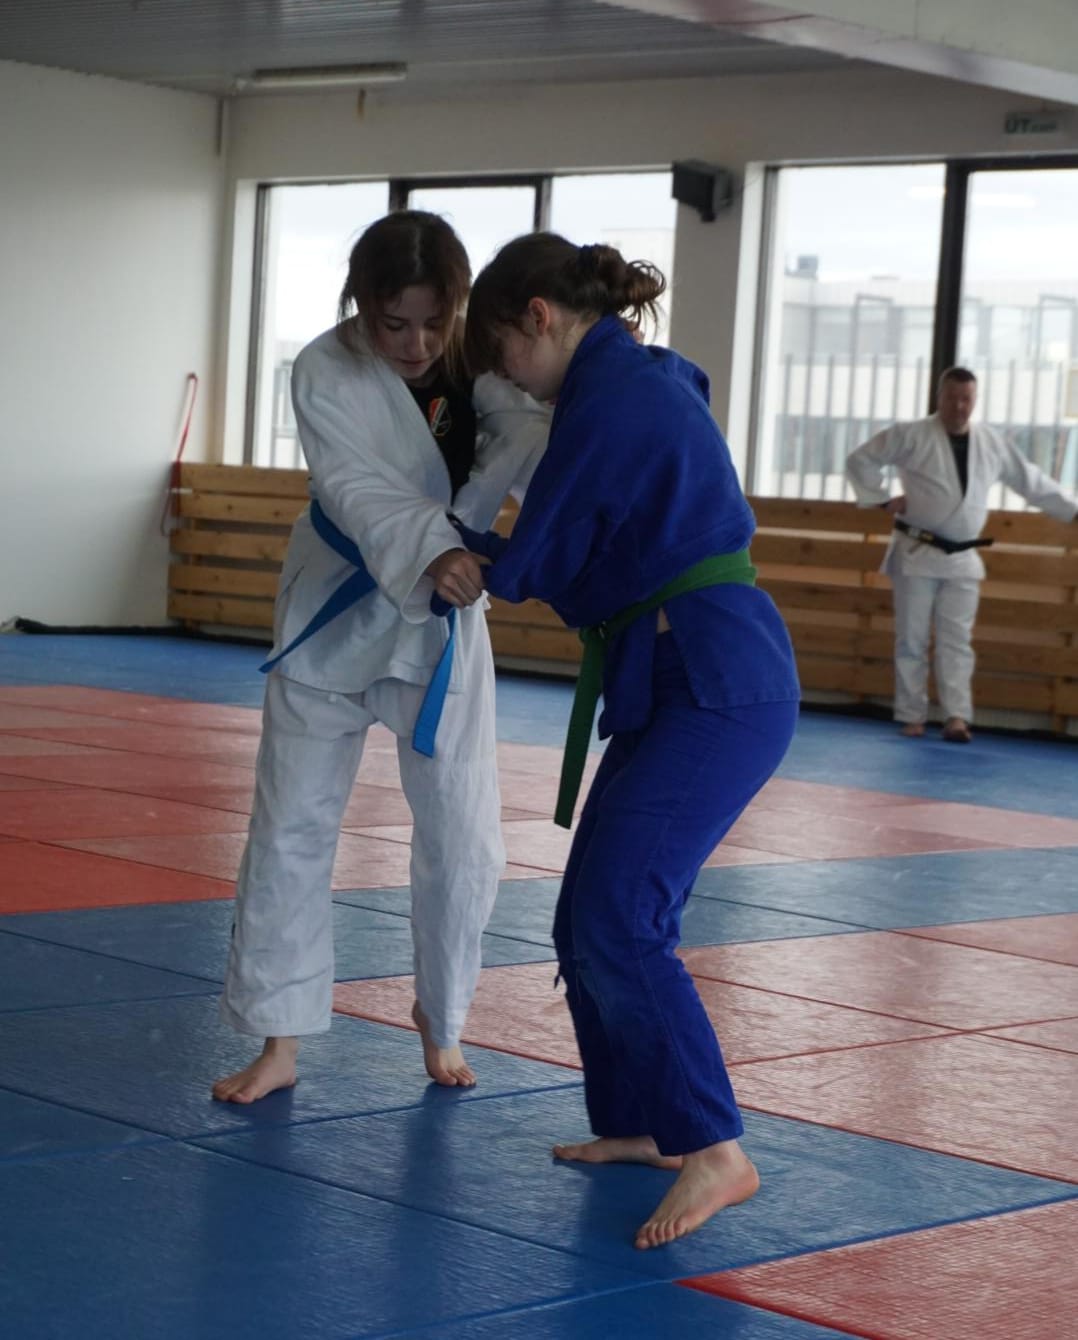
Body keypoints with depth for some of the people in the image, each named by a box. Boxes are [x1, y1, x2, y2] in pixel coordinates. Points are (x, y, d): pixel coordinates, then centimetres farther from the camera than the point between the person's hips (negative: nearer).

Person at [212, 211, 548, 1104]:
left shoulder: (478, 362, -9)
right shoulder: (327, 371, -18)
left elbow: (530, 439, -24)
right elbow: (357, 490, -31)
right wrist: (432, 552, -48)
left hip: (443, 623, 2)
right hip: (335, 619, -1)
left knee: (462, 840, 2)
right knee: (291, 828, 2)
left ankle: (442, 1022, 26)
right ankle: (280, 1045, 14)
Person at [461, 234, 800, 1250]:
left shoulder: (608, 401, -15)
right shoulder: (644, 379, 16)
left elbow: (523, 569, -8)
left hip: (716, 688, -10)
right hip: (684, 682, 10)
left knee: (618, 919, -15)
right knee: (592, 919, 13)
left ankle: (714, 1153, -12)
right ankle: (640, 1124, 24)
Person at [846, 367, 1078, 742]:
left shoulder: (992, 443, 4)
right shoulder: (911, 436, -8)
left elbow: (1033, 482, 13)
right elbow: (860, 460, -2)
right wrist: (884, 500, -8)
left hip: (962, 558, 3)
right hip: (917, 553, -3)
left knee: (957, 641, -1)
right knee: (912, 640, 2)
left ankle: (957, 716, -5)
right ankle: (912, 716, 11)